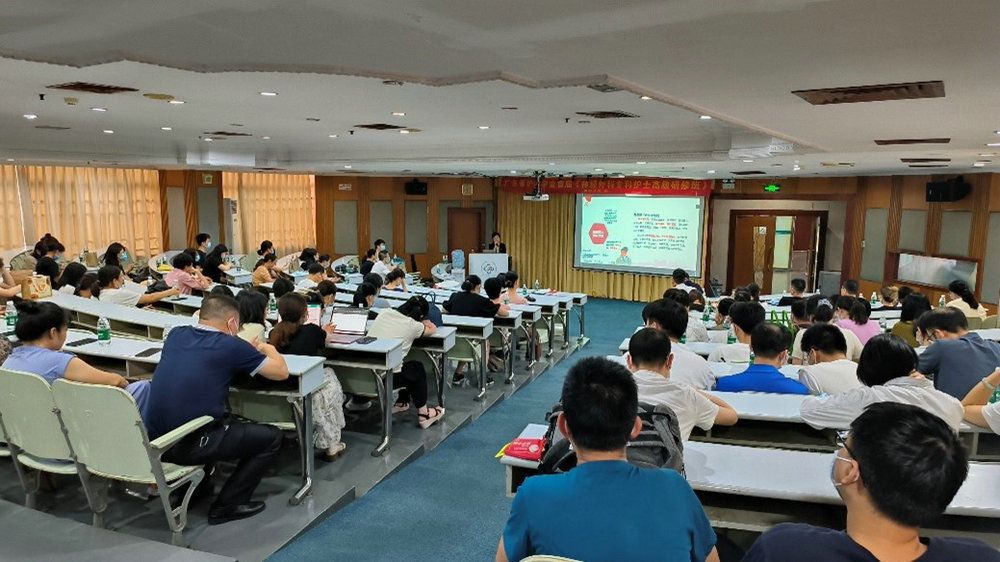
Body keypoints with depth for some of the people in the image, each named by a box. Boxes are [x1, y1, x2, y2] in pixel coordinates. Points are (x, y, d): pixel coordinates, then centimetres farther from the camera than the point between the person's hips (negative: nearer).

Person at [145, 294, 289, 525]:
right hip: (188, 447, -7)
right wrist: (269, 349, 20)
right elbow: (281, 372, 0)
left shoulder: (176, 334, 6)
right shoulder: (232, 346, -11)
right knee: (271, 437, 8)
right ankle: (226, 506, 10)